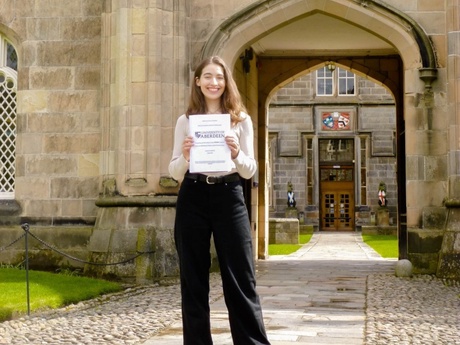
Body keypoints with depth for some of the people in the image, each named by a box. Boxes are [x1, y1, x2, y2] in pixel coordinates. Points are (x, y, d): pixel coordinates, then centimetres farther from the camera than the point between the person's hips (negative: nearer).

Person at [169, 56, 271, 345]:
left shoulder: (241, 120, 6)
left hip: (229, 198, -1)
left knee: (241, 279, 1)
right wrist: (185, 158, -14)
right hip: (192, 199, 1)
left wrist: (237, 154, -15)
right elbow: (174, 172, 7)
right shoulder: (186, 121, 8)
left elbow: (250, 171, 5)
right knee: (194, 281, 6)